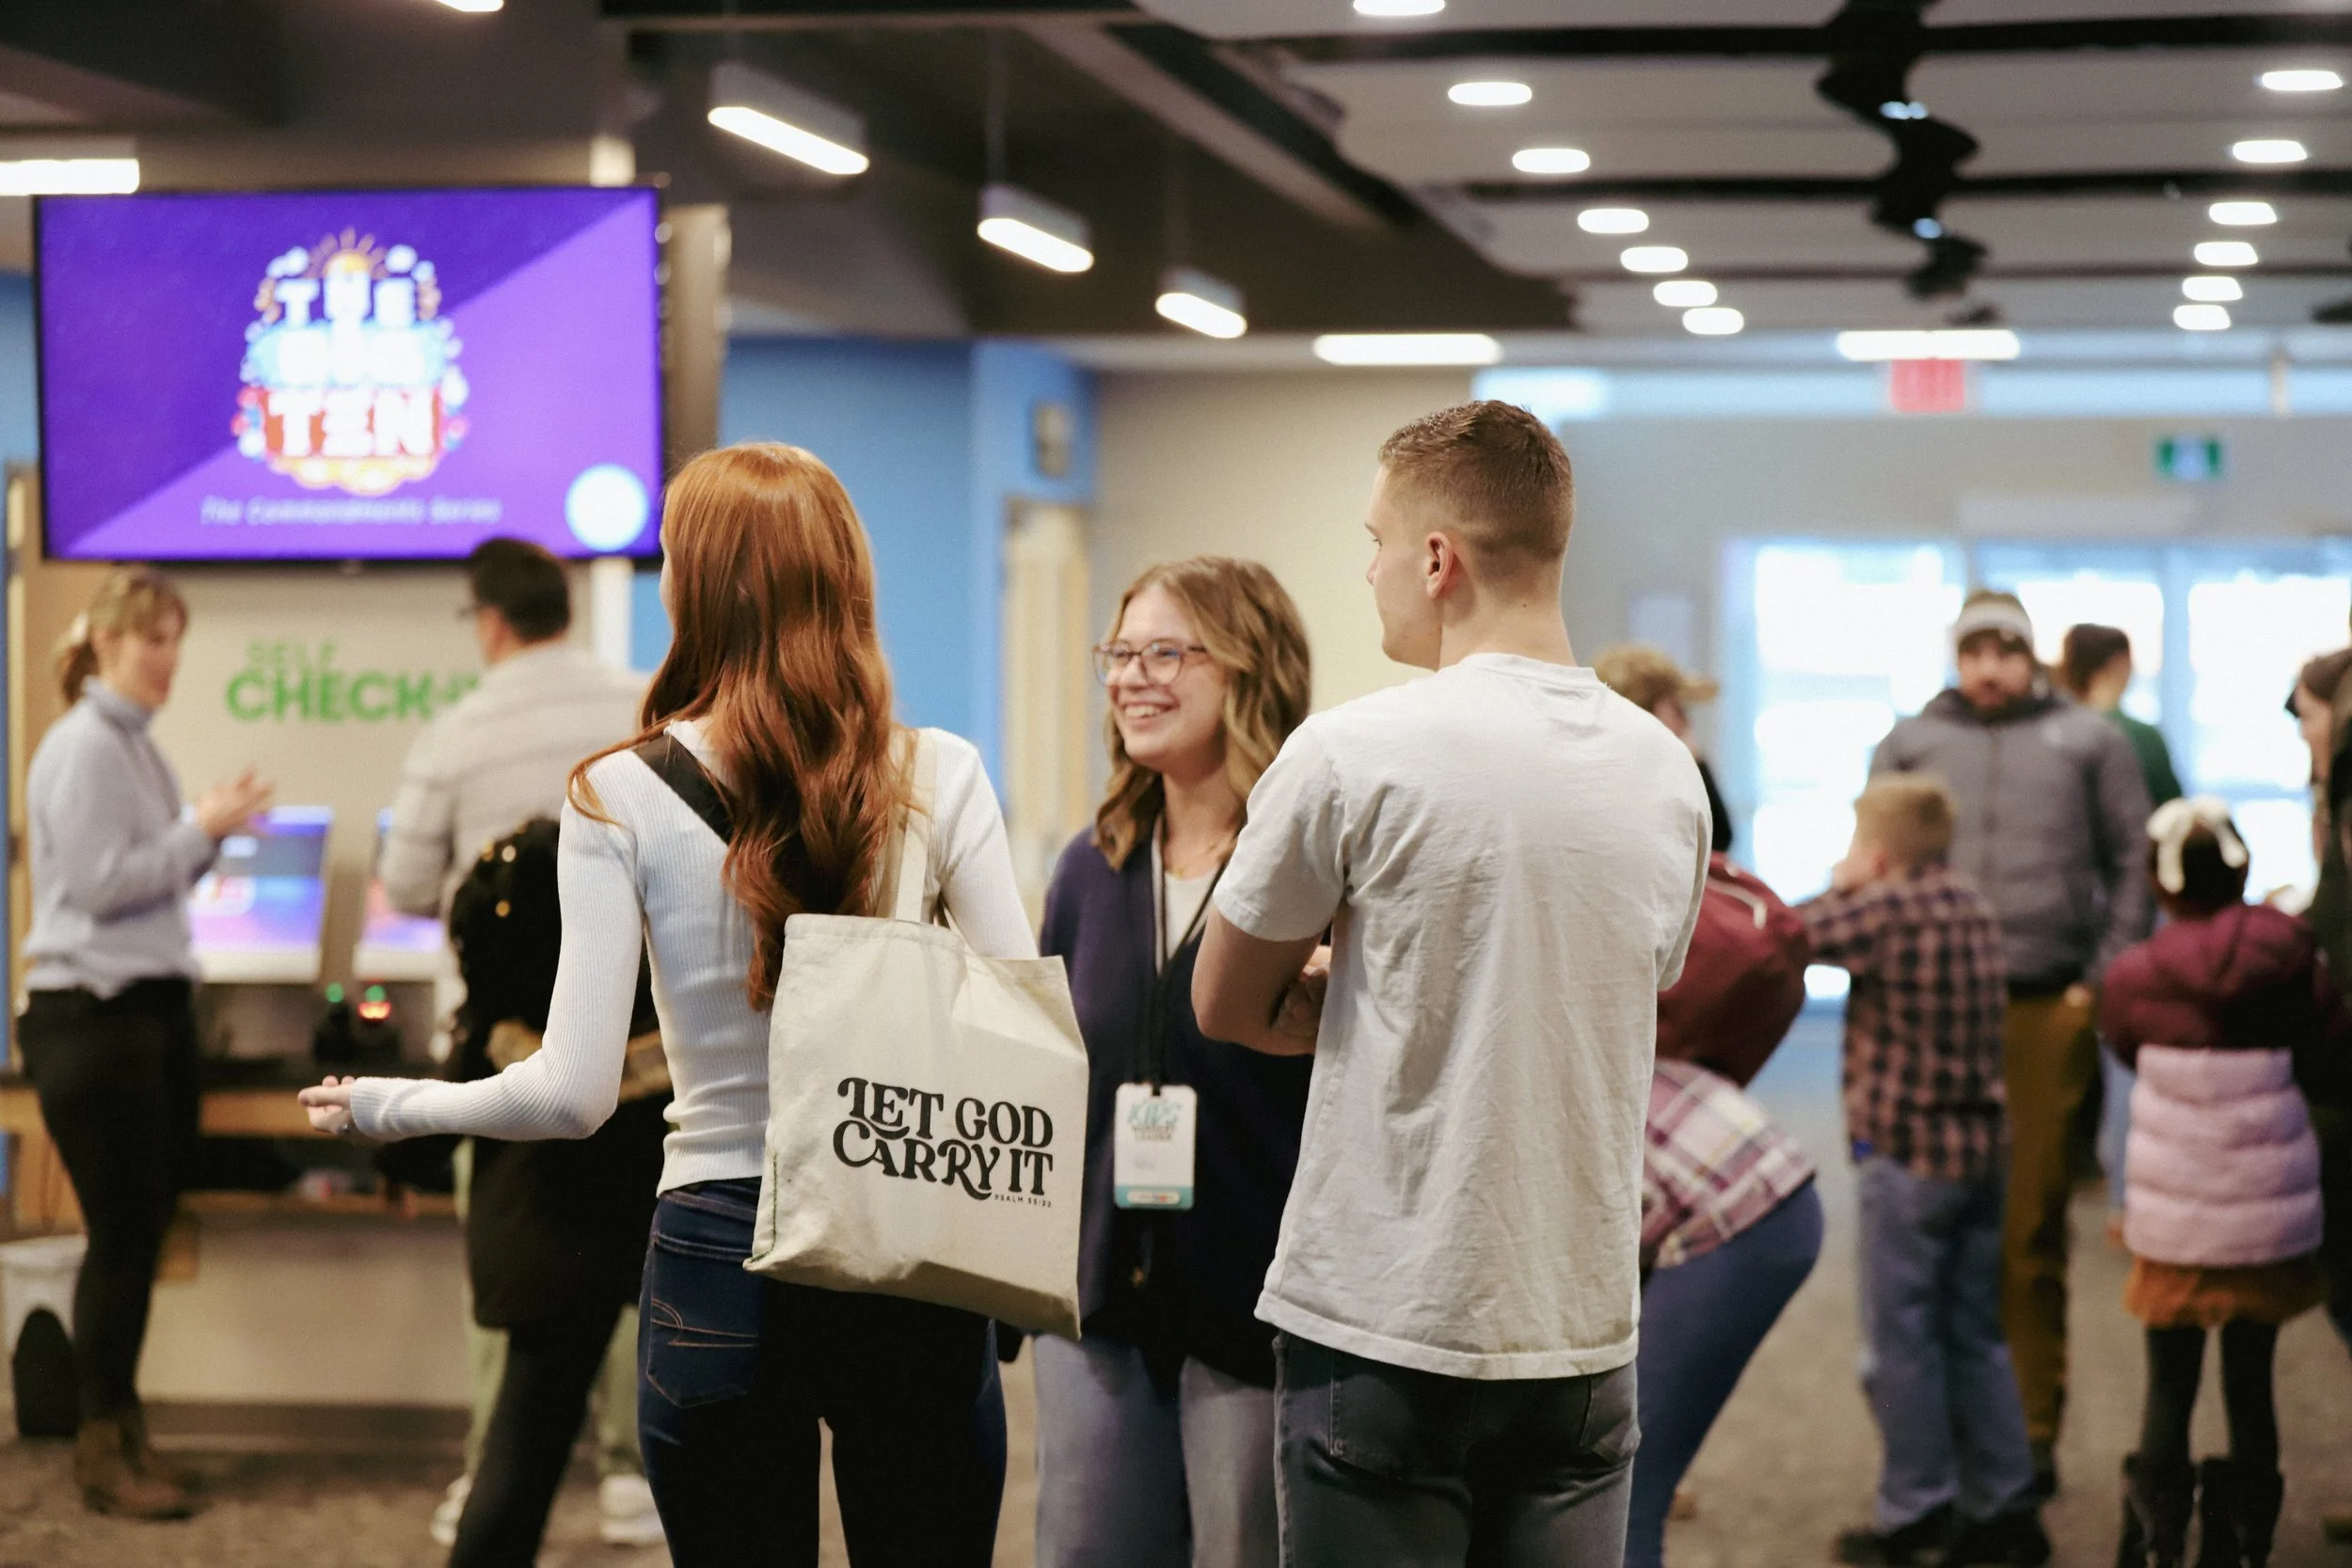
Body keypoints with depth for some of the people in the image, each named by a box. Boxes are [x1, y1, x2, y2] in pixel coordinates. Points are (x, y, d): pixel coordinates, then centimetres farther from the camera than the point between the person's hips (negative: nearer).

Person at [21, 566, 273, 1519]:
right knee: (122, 1236, -5)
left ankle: (122, 1431, 18)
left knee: (144, 1228, 10)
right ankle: (104, 1451, 2)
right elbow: (100, 883, -18)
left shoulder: (136, 745, 15)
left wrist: (212, 837, 5)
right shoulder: (82, 747, -12)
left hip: (155, 1009, 9)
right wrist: (200, 828, -13)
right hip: (92, 1015, -9)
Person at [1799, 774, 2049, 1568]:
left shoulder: (1887, 908, -15)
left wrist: (1838, 888, 3)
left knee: (1901, 1340, 2)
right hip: (1982, 1146, 8)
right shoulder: (1973, 907, 9)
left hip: (1906, 1153, -8)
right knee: (1976, 1337, 14)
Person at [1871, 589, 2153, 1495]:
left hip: (2049, 1012, -1)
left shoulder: (2088, 741, 10)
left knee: (2033, 1232, 2)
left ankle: (2032, 1433, 9)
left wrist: (2103, 980, 0)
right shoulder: (1910, 743, 13)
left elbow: (2134, 866, 9)